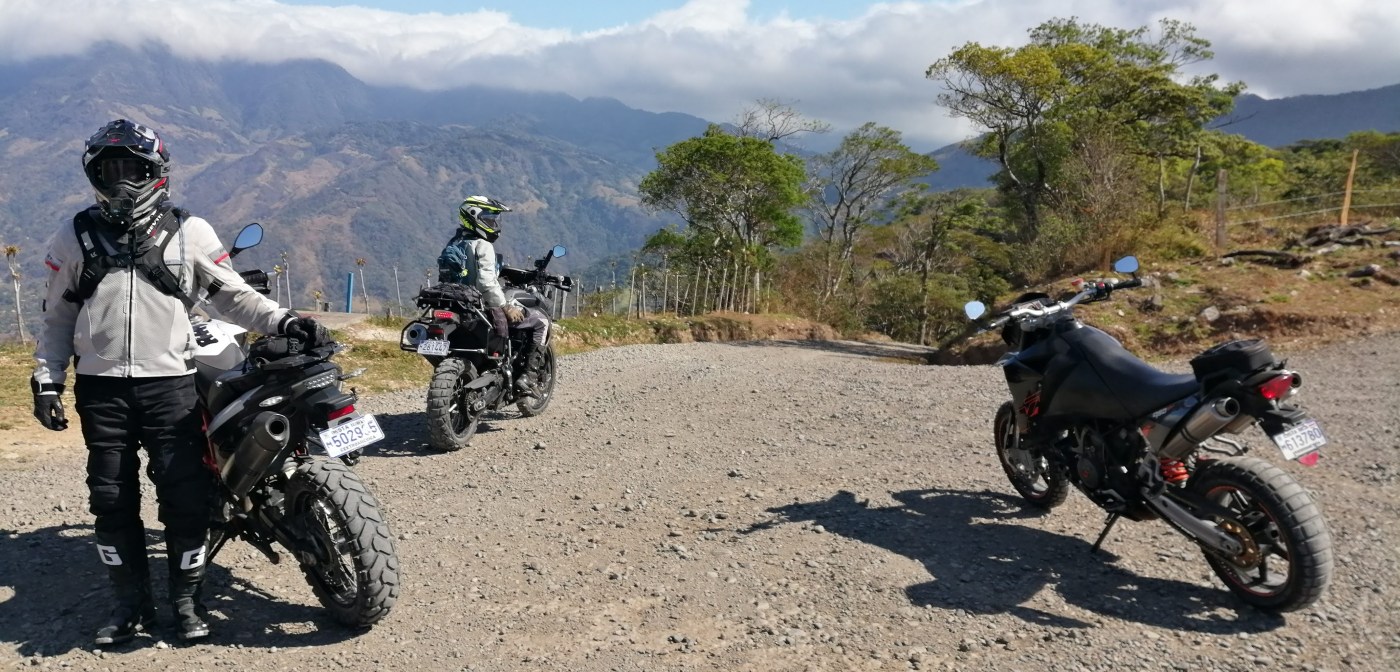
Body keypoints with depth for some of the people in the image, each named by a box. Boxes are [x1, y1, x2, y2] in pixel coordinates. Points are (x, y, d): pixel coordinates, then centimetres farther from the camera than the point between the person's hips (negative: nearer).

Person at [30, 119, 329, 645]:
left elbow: (233, 296, 3)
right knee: (112, 498, 7)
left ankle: (187, 599, 14)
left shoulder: (190, 231, 4)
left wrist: (283, 321, -13)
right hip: (100, 387, 2)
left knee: (185, 497, -3)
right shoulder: (75, 236, 9)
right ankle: (132, 602, 21)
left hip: (170, 384, -2)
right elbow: (58, 315, 13)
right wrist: (46, 380, 7)